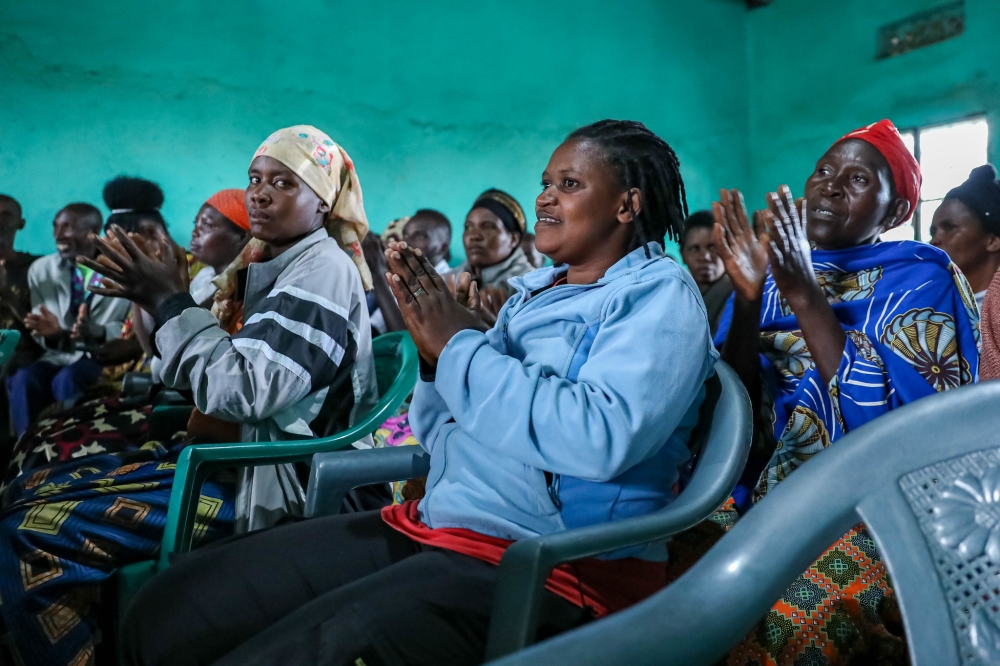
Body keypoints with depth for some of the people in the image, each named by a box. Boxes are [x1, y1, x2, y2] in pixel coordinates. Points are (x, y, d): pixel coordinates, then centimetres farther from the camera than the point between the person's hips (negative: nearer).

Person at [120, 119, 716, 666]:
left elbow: (602, 438, -23)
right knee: (165, 614, -4)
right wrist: (435, 355, -2)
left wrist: (460, 345, -14)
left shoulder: (659, 293, -3)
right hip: (430, 529, 7)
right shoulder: (533, 291, 17)